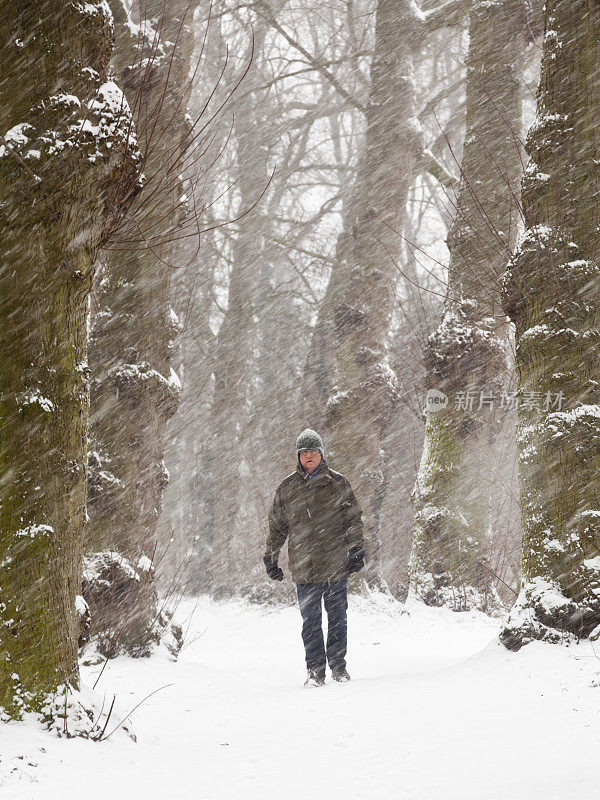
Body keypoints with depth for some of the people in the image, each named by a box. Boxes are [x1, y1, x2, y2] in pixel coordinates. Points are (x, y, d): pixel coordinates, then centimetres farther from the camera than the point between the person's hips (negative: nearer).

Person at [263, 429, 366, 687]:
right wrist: (270, 557, 14)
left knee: (337, 617, 4)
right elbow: (277, 526, 16)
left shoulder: (338, 483, 6)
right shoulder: (287, 488, 9)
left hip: (336, 565, -1)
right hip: (304, 566, 1)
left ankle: (338, 665, 16)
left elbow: (353, 518, 8)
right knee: (310, 621, 0)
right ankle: (315, 669, 5)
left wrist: (357, 550, 0)